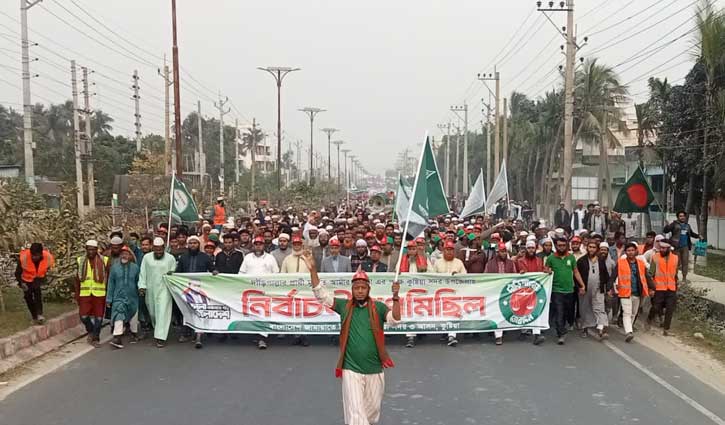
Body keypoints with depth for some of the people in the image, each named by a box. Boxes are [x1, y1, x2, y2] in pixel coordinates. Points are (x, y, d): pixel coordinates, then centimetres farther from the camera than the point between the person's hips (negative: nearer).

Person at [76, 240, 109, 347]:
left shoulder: (104, 261, -2)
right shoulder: (81, 261, 5)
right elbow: (78, 278, 11)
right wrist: (77, 294, 9)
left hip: (99, 293, -2)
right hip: (85, 293, 2)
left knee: (98, 317, 2)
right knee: (84, 316, -1)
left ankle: (95, 338, 15)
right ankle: (91, 331, 27)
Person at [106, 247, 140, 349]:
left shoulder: (135, 267, 0)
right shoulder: (114, 267, -1)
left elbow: (138, 282, 6)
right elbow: (111, 284, 2)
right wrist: (109, 299, 2)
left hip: (132, 297, 1)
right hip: (119, 297, -1)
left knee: (133, 317, 13)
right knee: (118, 316, -16)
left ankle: (134, 334, 34)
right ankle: (117, 338, -18)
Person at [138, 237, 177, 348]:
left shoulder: (170, 258, 1)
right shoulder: (147, 257, 5)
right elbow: (142, 273, 5)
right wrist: (142, 286, -2)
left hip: (164, 290, -3)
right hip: (150, 290, 3)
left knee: (163, 312, -10)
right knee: (152, 312, 13)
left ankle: (161, 337, -11)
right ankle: (157, 330, 36)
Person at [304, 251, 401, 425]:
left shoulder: (378, 307, -1)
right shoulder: (344, 306, 0)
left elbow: (395, 319, -16)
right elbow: (321, 294, -3)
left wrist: (395, 297, -31)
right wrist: (312, 269, -14)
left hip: (374, 369, 1)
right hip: (351, 369, -1)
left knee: (372, 410, 16)